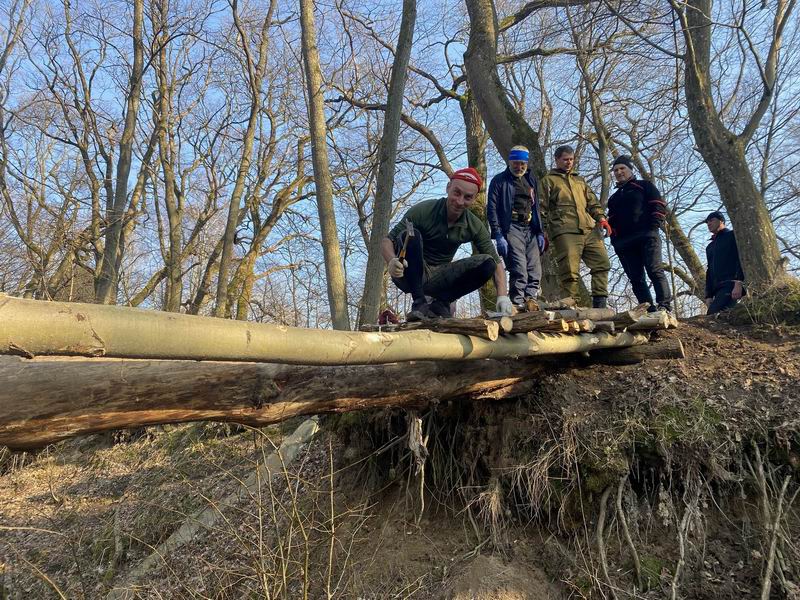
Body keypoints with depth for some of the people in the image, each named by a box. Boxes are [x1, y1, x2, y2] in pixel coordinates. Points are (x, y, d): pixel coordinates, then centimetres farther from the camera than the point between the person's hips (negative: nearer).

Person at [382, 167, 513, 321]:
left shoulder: (475, 226, -6)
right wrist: (392, 261, -39)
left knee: (487, 263, -16)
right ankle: (419, 303, -27)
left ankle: (439, 304, -10)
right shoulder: (423, 210, -15)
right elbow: (387, 241, -15)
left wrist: (502, 296, -23)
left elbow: (496, 261, -5)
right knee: (410, 235, -30)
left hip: (439, 278, 3)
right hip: (410, 277, -3)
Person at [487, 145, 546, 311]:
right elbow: (492, 209, -4)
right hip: (511, 229, -6)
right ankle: (517, 305, -15)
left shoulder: (531, 180, 20)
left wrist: (540, 233, 15)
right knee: (519, 272, -17)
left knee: (535, 272, -2)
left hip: (530, 230, 6)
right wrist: (498, 236, -13)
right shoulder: (499, 180, 3)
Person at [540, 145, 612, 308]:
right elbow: (542, 210, 5)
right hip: (565, 232, -6)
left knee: (602, 262, -2)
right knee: (569, 271, -11)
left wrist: (601, 218, 4)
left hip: (589, 230, 6)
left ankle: (599, 304, 3)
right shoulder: (548, 180, 13)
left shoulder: (579, 180, 30)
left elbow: (592, 202, 23)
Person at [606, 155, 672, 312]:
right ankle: (649, 310, -5)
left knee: (655, 270, -17)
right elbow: (612, 220, 24)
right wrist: (615, 239, 8)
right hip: (624, 243, 5)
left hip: (647, 236, -5)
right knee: (636, 278, -3)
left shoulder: (644, 185, 14)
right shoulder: (614, 198, 28)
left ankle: (664, 305, -19)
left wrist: (654, 226, -11)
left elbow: (659, 205, 3)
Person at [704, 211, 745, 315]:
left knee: (712, 316, -25)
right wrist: (709, 295, 14)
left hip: (731, 285, -7)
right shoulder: (710, 247, 29)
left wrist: (738, 283, -18)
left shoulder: (732, 236, 9)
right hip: (718, 289, 7)